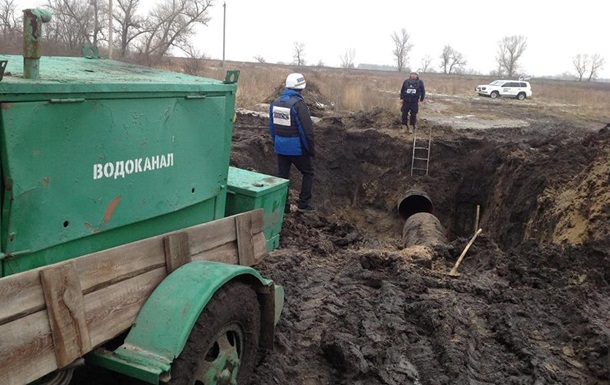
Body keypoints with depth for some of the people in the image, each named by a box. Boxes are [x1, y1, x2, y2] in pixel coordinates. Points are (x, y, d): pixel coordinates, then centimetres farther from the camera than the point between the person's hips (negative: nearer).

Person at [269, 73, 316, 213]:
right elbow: (307, 130, -18)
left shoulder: (275, 102, 4)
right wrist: (311, 149, -7)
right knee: (308, 173, 12)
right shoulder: (298, 104, -19)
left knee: (282, 175, 13)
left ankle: (282, 206, 17)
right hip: (297, 148, -6)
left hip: (280, 147, 6)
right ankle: (303, 203, 12)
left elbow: (272, 127, 12)